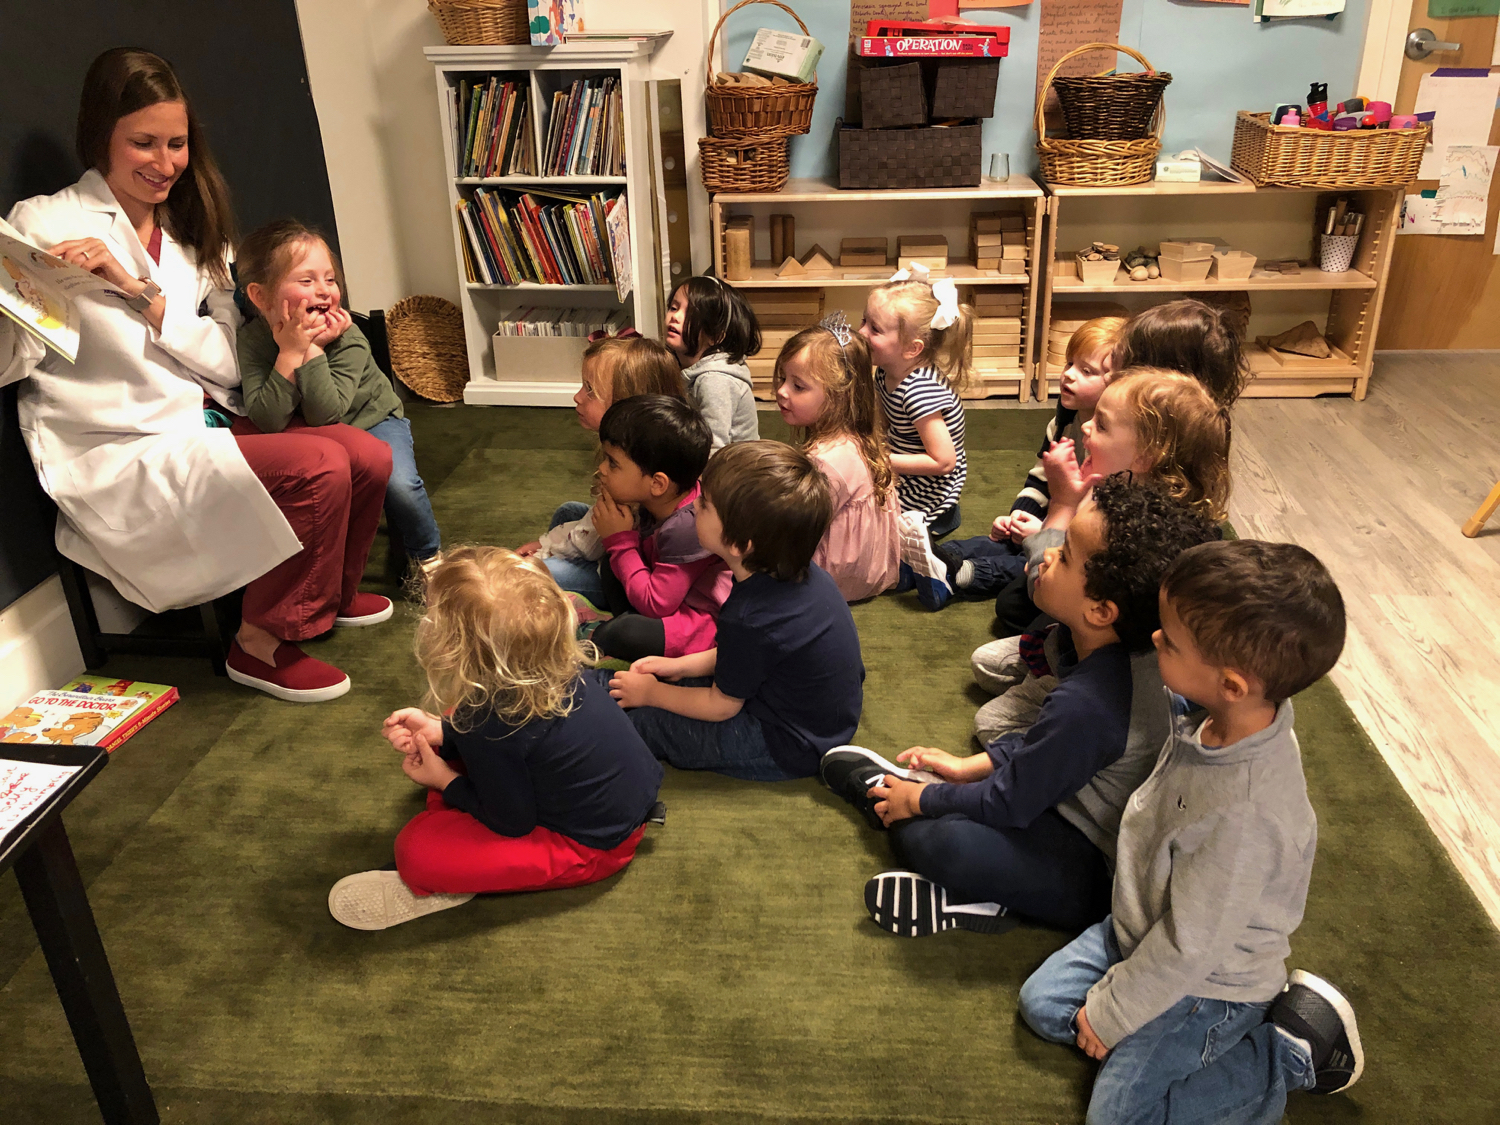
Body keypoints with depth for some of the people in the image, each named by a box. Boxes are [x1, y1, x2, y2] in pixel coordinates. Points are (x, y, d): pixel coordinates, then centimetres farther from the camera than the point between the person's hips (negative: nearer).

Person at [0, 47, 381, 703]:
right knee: (319, 469, -23)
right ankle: (262, 643, -3)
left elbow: (226, 362, 2)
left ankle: (333, 592, 21)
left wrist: (142, 293, -12)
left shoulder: (190, 231, 14)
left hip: (203, 427, 7)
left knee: (369, 458, -8)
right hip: (119, 460, -6)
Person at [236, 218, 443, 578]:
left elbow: (325, 413, -33)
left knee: (400, 484, -26)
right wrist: (291, 352, -34)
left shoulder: (347, 338, -25)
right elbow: (268, 421, -28)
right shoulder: (254, 339, -18)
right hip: (312, 438, 2)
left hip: (373, 419, -2)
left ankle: (428, 555, 2)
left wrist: (313, 350, -37)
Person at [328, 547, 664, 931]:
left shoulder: (487, 726, -33)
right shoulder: (553, 665, -12)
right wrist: (438, 731, -3)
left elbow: (512, 823, -18)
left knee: (417, 851, -19)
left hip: (593, 848, -8)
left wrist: (444, 781, -5)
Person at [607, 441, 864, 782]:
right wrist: (679, 665, 7)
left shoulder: (749, 618, -35)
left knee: (639, 721, -7)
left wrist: (650, 694, -2)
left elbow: (721, 705, -17)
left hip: (788, 749, -9)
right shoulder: (804, 574, -8)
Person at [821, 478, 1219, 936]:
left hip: (1103, 875, -10)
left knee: (931, 840, -30)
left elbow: (1009, 802, -21)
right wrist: (970, 766, 12)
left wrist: (921, 800, -6)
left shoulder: (1085, 706, -35)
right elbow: (1046, 737, 12)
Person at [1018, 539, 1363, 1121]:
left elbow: (1188, 948, -27)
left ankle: (1290, 1051, 10)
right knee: (1041, 1001, 13)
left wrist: (1111, 1012, -12)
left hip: (1205, 982, -7)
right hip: (1142, 933, 8)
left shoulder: (1245, 815, -41)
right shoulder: (1220, 722, -17)